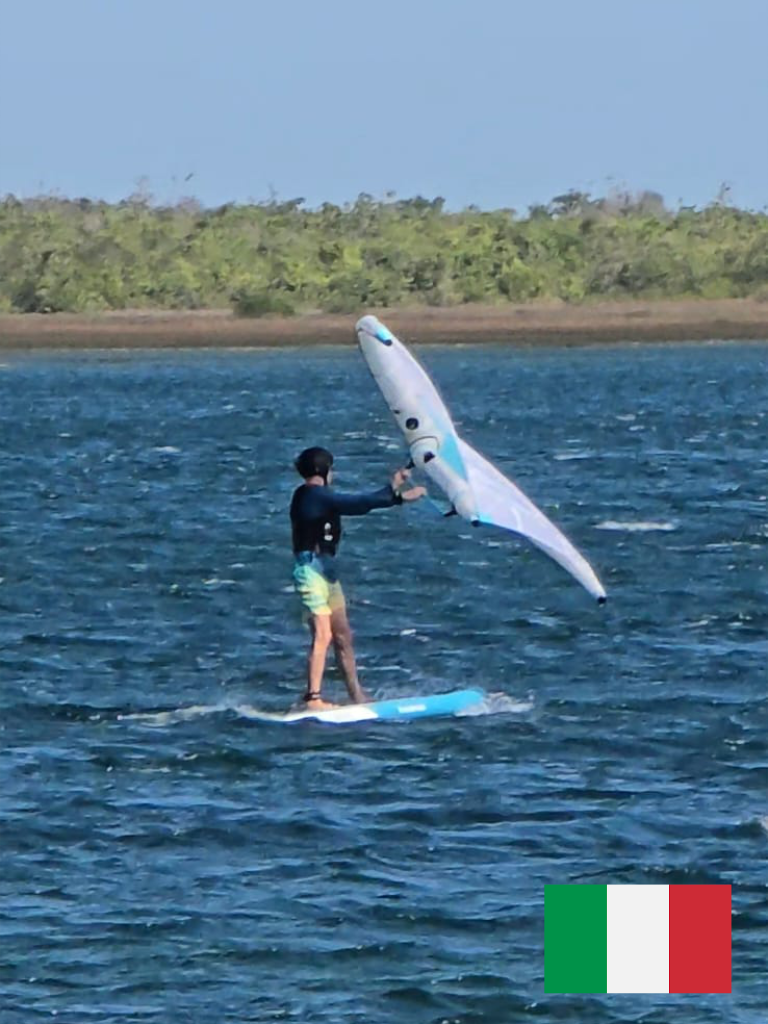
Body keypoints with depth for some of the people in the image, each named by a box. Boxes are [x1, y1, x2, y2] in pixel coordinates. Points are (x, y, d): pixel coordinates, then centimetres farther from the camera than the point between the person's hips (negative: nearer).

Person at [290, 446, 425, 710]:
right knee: (322, 634, -15)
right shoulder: (316, 496, -14)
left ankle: (357, 696, 19)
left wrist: (391, 488, 25)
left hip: (326, 569, 10)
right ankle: (313, 698, -17)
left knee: (343, 636, 13)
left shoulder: (319, 497, 16)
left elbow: (357, 504, 21)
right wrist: (399, 498, -17)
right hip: (311, 567, -10)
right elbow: (358, 504, -20)